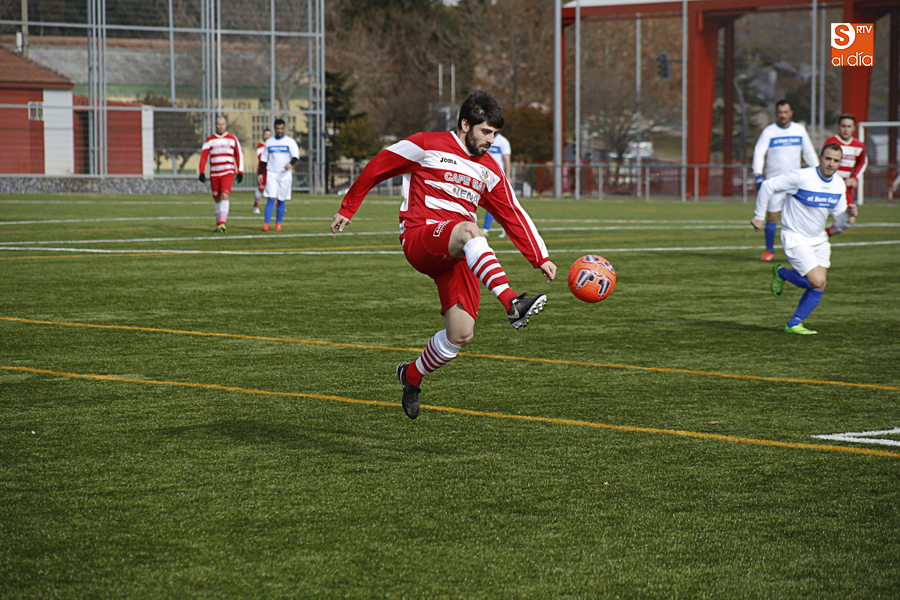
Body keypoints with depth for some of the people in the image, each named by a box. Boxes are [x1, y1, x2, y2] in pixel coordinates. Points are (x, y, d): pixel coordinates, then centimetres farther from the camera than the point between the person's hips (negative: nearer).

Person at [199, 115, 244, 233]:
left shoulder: (232, 138, 8)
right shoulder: (210, 140, 7)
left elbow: (239, 155, 12)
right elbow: (203, 156, 2)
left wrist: (240, 172, 7)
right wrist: (202, 173, -8)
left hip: (228, 173, -2)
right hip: (214, 174, 2)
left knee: (225, 196, -18)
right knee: (217, 199, 8)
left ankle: (222, 223, -23)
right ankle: (219, 224, 21)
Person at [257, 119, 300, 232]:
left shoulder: (290, 142, 4)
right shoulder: (269, 142, 12)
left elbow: (296, 156, -7)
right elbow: (263, 159, 17)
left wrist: (291, 163, -28)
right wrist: (260, 173, 8)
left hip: (285, 175, -1)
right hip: (272, 174, 1)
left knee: (281, 201, 3)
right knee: (271, 198, -11)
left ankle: (278, 223, 13)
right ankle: (266, 224, -14)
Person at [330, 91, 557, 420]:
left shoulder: (490, 171, 17)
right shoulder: (426, 146, 2)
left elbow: (514, 216, 16)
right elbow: (377, 167, 11)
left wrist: (541, 259, 6)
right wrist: (347, 208, 15)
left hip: (458, 255, 6)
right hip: (419, 237, -5)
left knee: (461, 335, -8)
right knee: (468, 229, -38)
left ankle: (411, 376, 20)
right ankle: (512, 303, -53)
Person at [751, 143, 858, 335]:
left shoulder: (839, 185, 0)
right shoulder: (801, 177, -21)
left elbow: (839, 223, 4)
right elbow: (768, 186, -12)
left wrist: (848, 214, -19)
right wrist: (759, 216, -7)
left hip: (819, 240, 7)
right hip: (795, 239, -7)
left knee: (818, 288, 2)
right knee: (818, 282, -14)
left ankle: (794, 324, 20)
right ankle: (781, 273, 12)